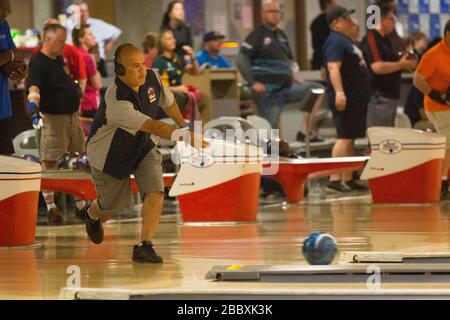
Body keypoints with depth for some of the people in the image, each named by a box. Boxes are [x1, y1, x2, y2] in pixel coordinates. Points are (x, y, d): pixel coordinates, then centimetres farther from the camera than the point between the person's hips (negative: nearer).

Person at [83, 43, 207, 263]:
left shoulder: (152, 78, -18)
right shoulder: (116, 102, -40)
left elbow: (168, 102, 6)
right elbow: (153, 127, -48)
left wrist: (182, 125, 20)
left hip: (142, 147, 5)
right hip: (109, 154, -5)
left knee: (155, 193, -17)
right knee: (114, 205, 13)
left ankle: (144, 246, -11)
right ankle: (92, 214, 50)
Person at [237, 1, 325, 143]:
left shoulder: (281, 35, 17)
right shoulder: (258, 35, -6)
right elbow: (242, 59, -15)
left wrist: (294, 76, 12)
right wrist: (253, 83, -19)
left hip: (286, 87, 7)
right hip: (268, 91, -7)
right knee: (268, 129, -8)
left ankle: (304, 132, -6)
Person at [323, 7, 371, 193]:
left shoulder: (347, 41, 19)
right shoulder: (335, 42, -12)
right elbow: (333, 67, -26)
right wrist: (339, 92, -34)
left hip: (356, 99, 10)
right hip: (344, 99, -10)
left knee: (350, 139, 11)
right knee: (345, 138, -13)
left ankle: (348, 179, 14)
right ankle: (334, 180, -16)